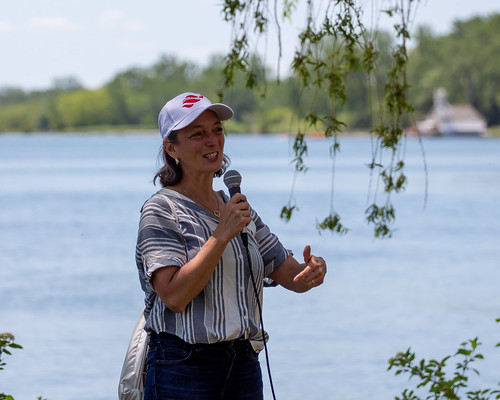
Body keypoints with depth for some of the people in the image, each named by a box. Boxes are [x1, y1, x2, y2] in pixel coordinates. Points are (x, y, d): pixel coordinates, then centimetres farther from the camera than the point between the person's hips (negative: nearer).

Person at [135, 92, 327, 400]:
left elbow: (292, 277, 13)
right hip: (183, 368, -6)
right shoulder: (161, 210, -6)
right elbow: (174, 296, -18)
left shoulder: (240, 210, 15)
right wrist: (222, 234, -19)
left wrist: (314, 271, -10)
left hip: (244, 367, 6)